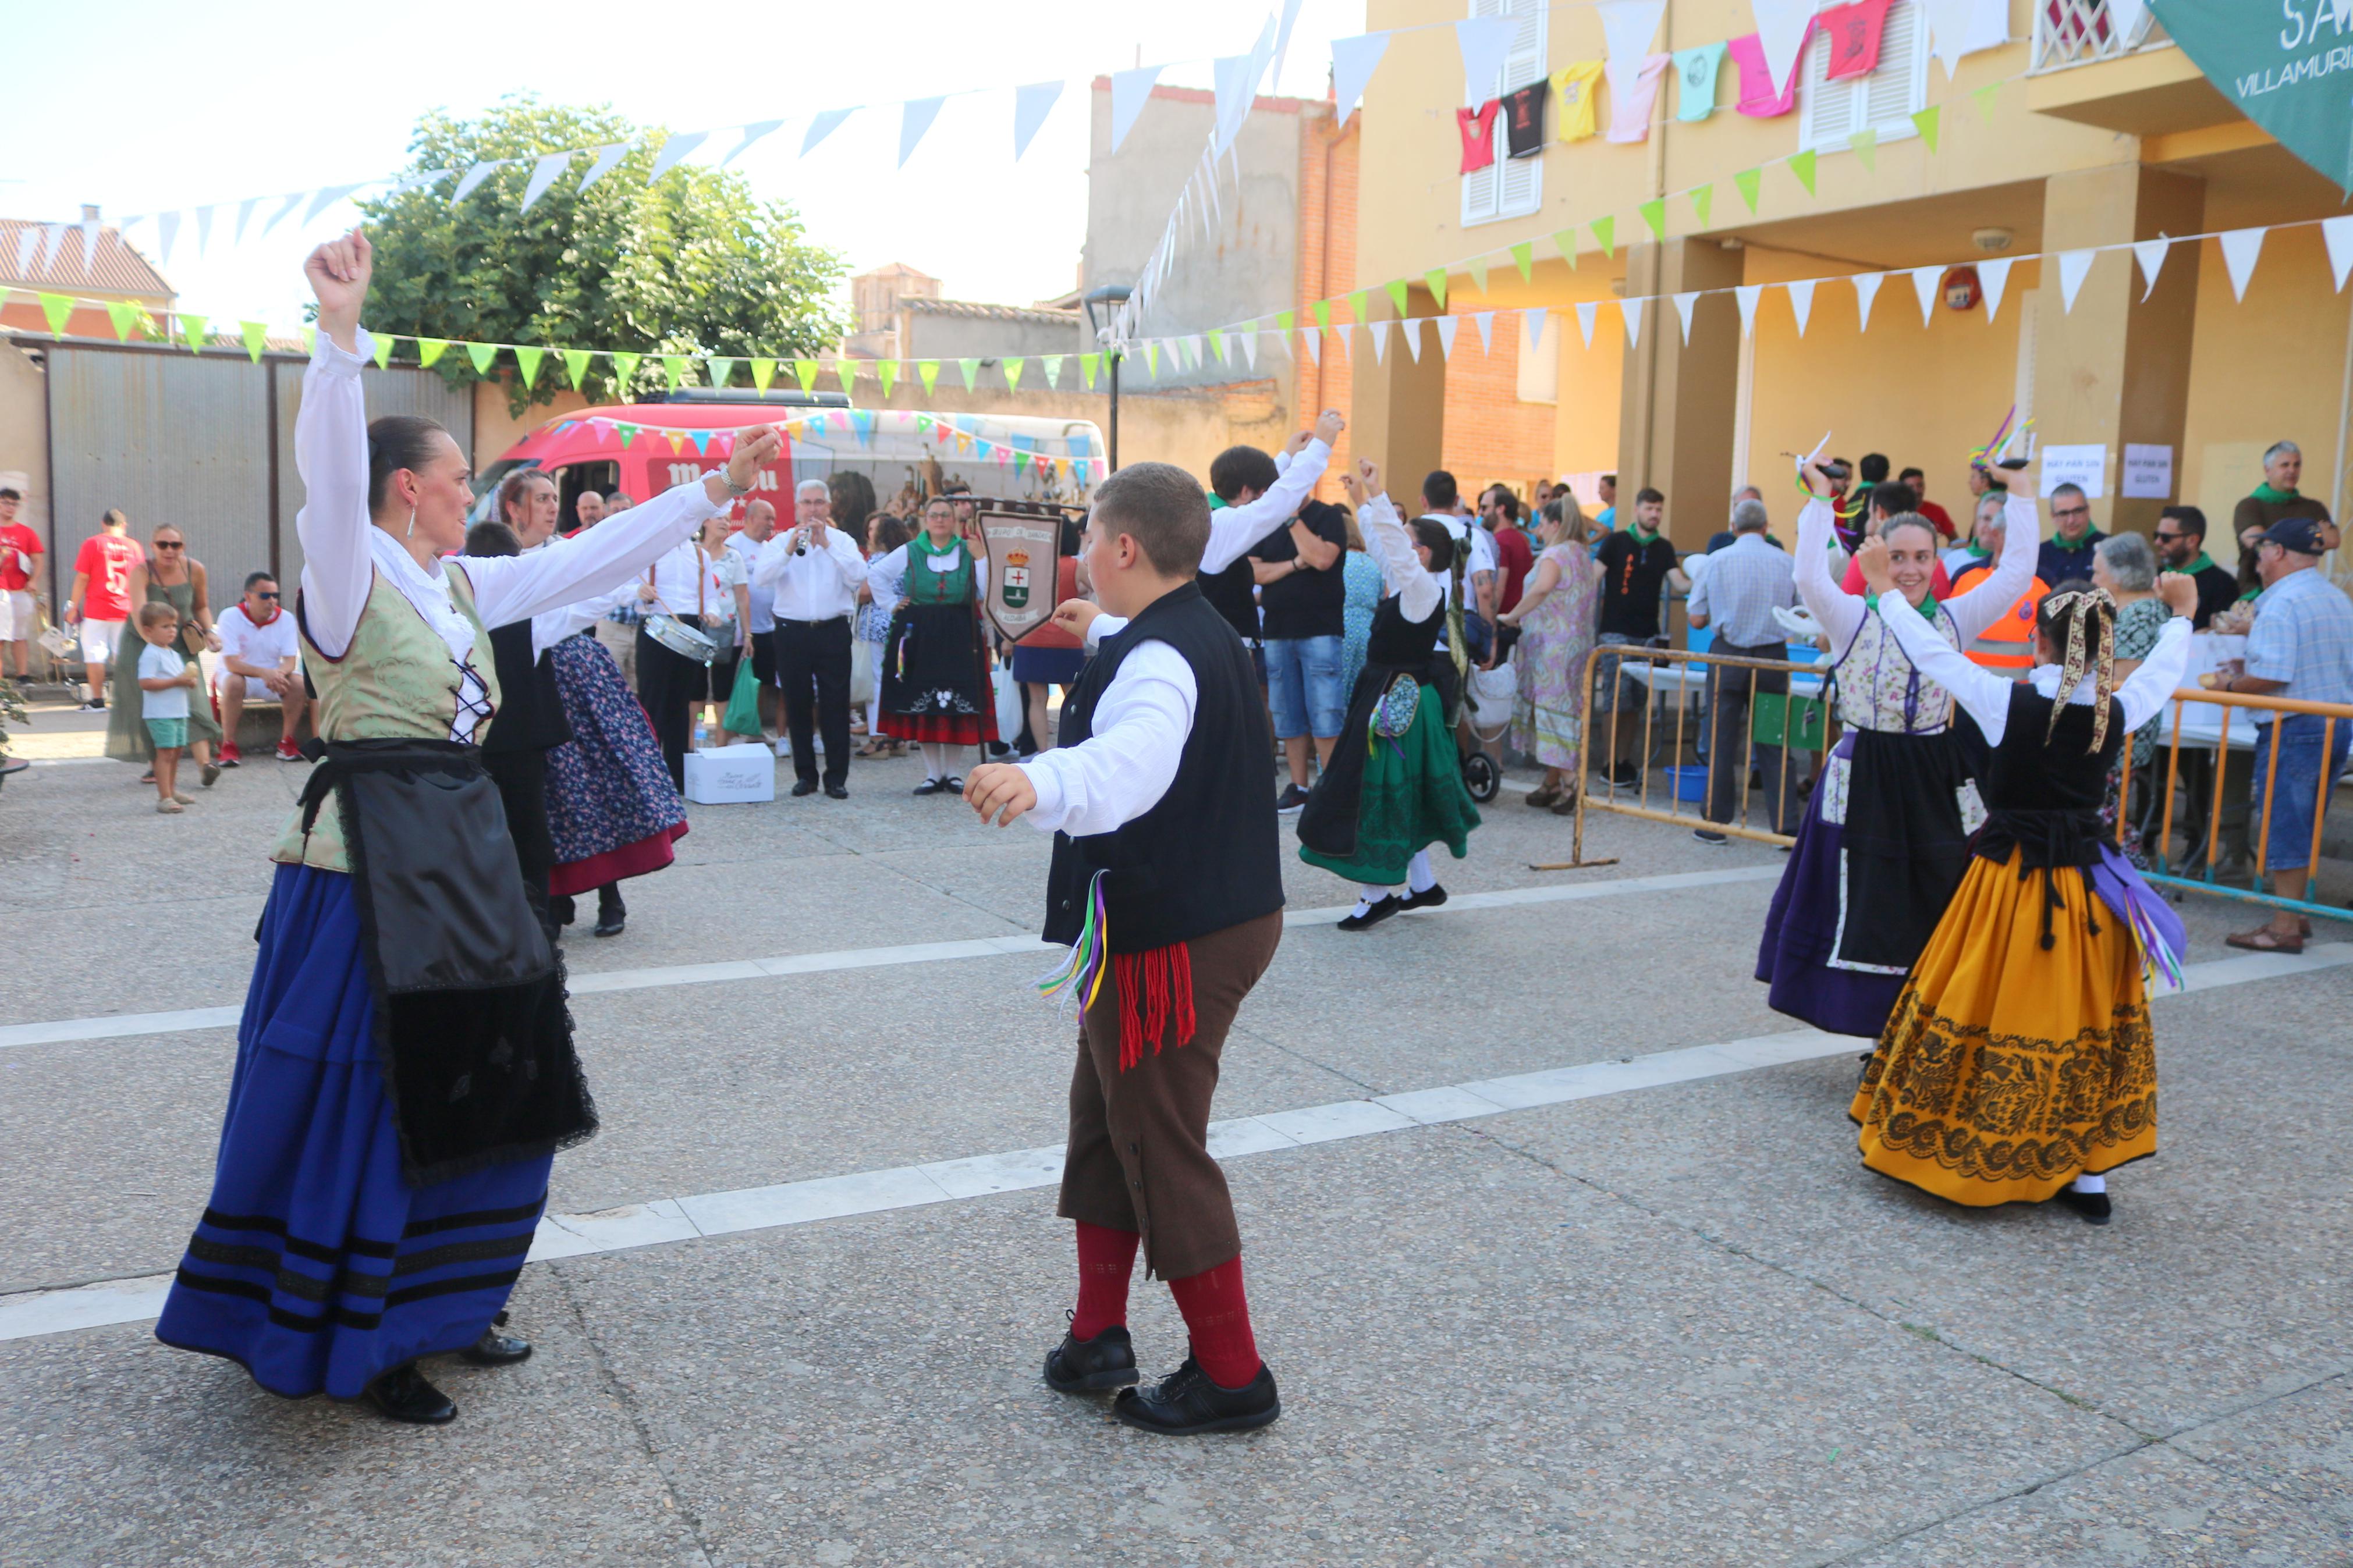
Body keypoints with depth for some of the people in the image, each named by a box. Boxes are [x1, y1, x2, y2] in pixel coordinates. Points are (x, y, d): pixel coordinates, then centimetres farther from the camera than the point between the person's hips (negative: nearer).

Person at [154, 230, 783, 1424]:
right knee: (371, 1099, -1)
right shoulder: (348, 573, -8)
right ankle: (350, 1346, 15)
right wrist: (340, 332, -40)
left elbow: (594, 559, 17)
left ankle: (438, 1305, 30)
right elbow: (330, 474, -27)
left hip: (462, 852, 8)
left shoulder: (461, 588, 13)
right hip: (372, 855, -8)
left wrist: (715, 491, 17)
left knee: (483, 1084, 14)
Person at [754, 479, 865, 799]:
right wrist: (789, 550, -21)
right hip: (792, 631, 1)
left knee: (836, 705, -1)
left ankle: (837, 777, 5)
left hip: (833, 631, -1)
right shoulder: (779, 541, 5)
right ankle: (805, 775, 16)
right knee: (798, 705, 6)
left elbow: (858, 576, -12)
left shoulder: (843, 541, 6)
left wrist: (827, 544, -17)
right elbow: (760, 578, -10)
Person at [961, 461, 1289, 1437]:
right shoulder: (1201, 632, 10)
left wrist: (1041, 779, -65)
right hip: (1220, 910, 11)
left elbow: (1133, 759, -47)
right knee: (1106, 1118, 20)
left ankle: (1232, 1377, 15)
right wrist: (1103, 635, 55)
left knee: (1159, 1145, 1)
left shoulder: (1157, 658, -23)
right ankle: (1097, 1336, 30)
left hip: (1172, 938, -11)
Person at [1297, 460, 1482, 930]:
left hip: (1398, 703, -10)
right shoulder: (1413, 585, 8)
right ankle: (1423, 884, 28)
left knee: (1382, 790, -5)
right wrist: (1361, 500, 19)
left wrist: (1376, 495, -29)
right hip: (1397, 699, 10)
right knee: (1403, 793, 17)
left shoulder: (1423, 588, -17)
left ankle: (1378, 893, 3)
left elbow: (1392, 545, -29)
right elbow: (1383, 545, 20)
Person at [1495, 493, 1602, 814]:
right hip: (1578, 643, 10)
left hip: (1552, 645, -10)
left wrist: (1512, 616, -23)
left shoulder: (1555, 555, -14)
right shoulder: (1583, 555, 16)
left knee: (1553, 709, -7)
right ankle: (1553, 783, 18)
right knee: (1567, 710, 12)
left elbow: (1542, 588, -33)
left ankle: (1568, 782, -11)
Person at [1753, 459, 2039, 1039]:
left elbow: (2017, 572, 1)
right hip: (1867, 778, -3)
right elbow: (1810, 579, -22)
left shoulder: (1953, 619, 6)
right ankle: (1884, 1032, 20)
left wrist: (2020, 496, 2)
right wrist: (1820, 500, -19)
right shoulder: (1855, 619, -4)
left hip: (1936, 778, 3)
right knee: (1870, 910, 5)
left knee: (1939, 909, 8)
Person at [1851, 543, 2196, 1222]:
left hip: (2008, 882, -3)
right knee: (2088, 1025, 12)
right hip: (2086, 885, 4)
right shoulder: (2118, 711, -3)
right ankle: (2089, 1175, 19)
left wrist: (1886, 588, 9)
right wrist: (2181, 616, 37)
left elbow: (1931, 651, -5)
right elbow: (2166, 671, 18)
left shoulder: (2007, 702, -14)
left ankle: (1937, 1147, 19)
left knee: (1976, 1013, 7)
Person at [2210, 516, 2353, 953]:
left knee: (2284, 829, -2)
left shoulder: (2281, 603, -16)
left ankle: (2285, 929, 3)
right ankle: (2296, 912, 25)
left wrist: (2229, 684, -6)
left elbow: (2272, 676, -24)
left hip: (2293, 728, -9)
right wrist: (2250, 667, 19)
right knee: (2303, 827, 17)